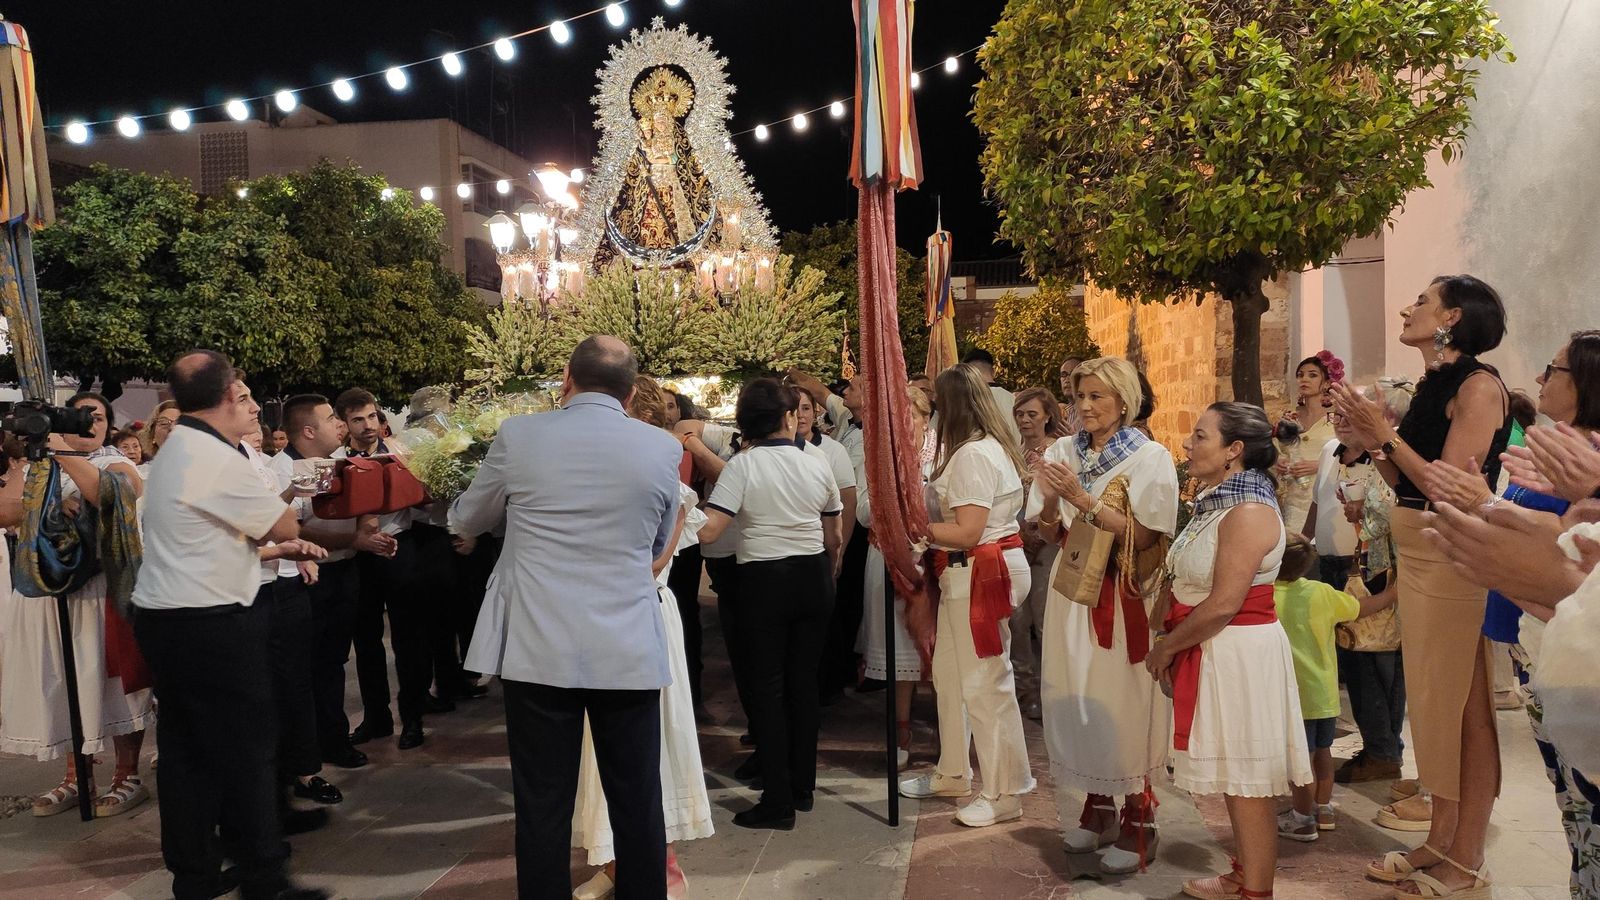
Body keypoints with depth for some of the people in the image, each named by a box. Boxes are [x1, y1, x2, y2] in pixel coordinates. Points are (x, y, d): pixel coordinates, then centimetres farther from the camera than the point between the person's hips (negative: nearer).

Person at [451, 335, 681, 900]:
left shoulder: (519, 436, -3)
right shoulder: (663, 448, 1)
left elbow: (465, 521, 13)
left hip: (538, 651, -1)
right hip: (630, 652, 1)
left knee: (543, 806, 9)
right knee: (638, 804, 12)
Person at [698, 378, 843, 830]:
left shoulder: (743, 465, -10)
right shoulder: (818, 465, 3)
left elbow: (710, 529, -21)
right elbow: (833, 539, 12)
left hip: (764, 580, -4)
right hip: (813, 578, 4)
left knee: (767, 688, 3)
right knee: (804, 683, 13)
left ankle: (777, 801, 6)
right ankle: (803, 788, 24)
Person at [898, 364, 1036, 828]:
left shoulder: (973, 455, -19)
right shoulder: (989, 446, 13)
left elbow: (968, 532, -24)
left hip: (981, 574, -11)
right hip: (965, 574, 11)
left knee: (985, 684, -2)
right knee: (949, 672, 19)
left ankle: (1004, 794, 10)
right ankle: (953, 773, 33)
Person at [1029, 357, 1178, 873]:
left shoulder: (1150, 458, -6)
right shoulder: (1062, 454, 6)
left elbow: (1143, 535, -14)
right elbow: (1049, 535, 8)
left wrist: (1082, 498, -20)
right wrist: (1050, 501, -14)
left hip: (1124, 597, -4)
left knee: (1123, 702, -1)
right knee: (1076, 698, 8)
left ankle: (1138, 821, 12)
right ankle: (1097, 807, 25)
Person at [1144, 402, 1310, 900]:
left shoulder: (1248, 511, -19)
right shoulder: (1216, 503, 11)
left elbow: (1223, 605, -23)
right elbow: (1186, 583, 11)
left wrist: (1166, 646, -12)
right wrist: (1167, 640, -1)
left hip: (1239, 653, -9)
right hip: (1210, 651, 9)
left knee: (1246, 779, 1)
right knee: (1231, 774, 18)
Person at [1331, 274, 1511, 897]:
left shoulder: (1479, 386, -12)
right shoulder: (1431, 386, 13)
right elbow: (1411, 487, 11)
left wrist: (1385, 432, -16)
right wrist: (1370, 441, 2)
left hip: (1453, 558, -8)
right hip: (1415, 553, 8)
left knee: (1465, 705, 1)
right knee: (1433, 699, 14)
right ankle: (1440, 841, 25)